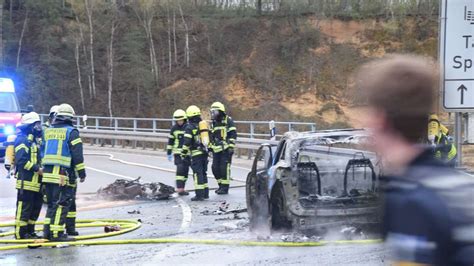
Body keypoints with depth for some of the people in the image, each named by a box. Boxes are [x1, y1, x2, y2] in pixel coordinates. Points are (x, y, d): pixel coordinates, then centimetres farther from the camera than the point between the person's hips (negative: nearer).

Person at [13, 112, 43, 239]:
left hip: (35, 181, 10)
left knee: (36, 206, 15)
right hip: (26, 181, -10)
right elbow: (21, 160, -21)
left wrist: (41, 168, 10)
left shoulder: (33, 140, 21)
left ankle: (30, 231, 24)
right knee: (24, 207, -6)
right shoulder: (22, 139, -11)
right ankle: (20, 233, -2)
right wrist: (37, 169, -20)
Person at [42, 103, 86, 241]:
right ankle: (56, 233, -7)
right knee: (62, 204, -4)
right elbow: (77, 155, -8)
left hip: (47, 173, 6)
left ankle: (47, 230, 14)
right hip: (63, 175, -6)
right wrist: (81, 173, -2)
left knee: (52, 203, 16)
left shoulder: (48, 131, 14)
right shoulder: (71, 131, -5)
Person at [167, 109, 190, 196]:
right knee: (180, 169, -15)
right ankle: (179, 189, -18)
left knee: (185, 170, 5)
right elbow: (170, 141, 11)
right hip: (178, 153, -1)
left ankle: (182, 188, 16)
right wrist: (169, 153, 9)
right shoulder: (174, 128, 4)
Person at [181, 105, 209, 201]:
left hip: (196, 154, -7)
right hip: (204, 152, 7)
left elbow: (187, 142, -14)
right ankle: (205, 193, 18)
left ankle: (200, 194, -8)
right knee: (203, 173, 15)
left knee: (197, 174, -5)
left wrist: (184, 154, -7)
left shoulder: (189, 127, -8)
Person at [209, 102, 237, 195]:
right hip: (216, 149, 7)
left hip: (225, 149, -7)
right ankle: (221, 185, 19)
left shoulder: (228, 120, -4)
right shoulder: (214, 123, 18)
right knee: (215, 168, 5)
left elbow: (233, 134, -8)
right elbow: (212, 136, 26)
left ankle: (225, 188, -2)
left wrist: (231, 147, -14)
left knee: (224, 168, -8)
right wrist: (210, 147, 21)